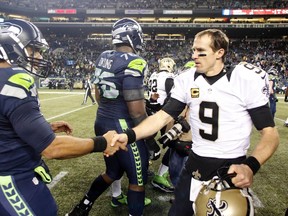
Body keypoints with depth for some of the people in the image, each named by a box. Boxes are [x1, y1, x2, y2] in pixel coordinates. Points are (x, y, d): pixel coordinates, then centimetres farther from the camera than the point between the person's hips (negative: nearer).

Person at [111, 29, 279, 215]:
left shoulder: (247, 79, -14)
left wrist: (251, 166, -29)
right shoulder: (187, 80, -3)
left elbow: (270, 132, -12)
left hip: (233, 169, -3)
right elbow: (163, 116, -7)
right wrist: (129, 135, -22)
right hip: (195, 166, 3)